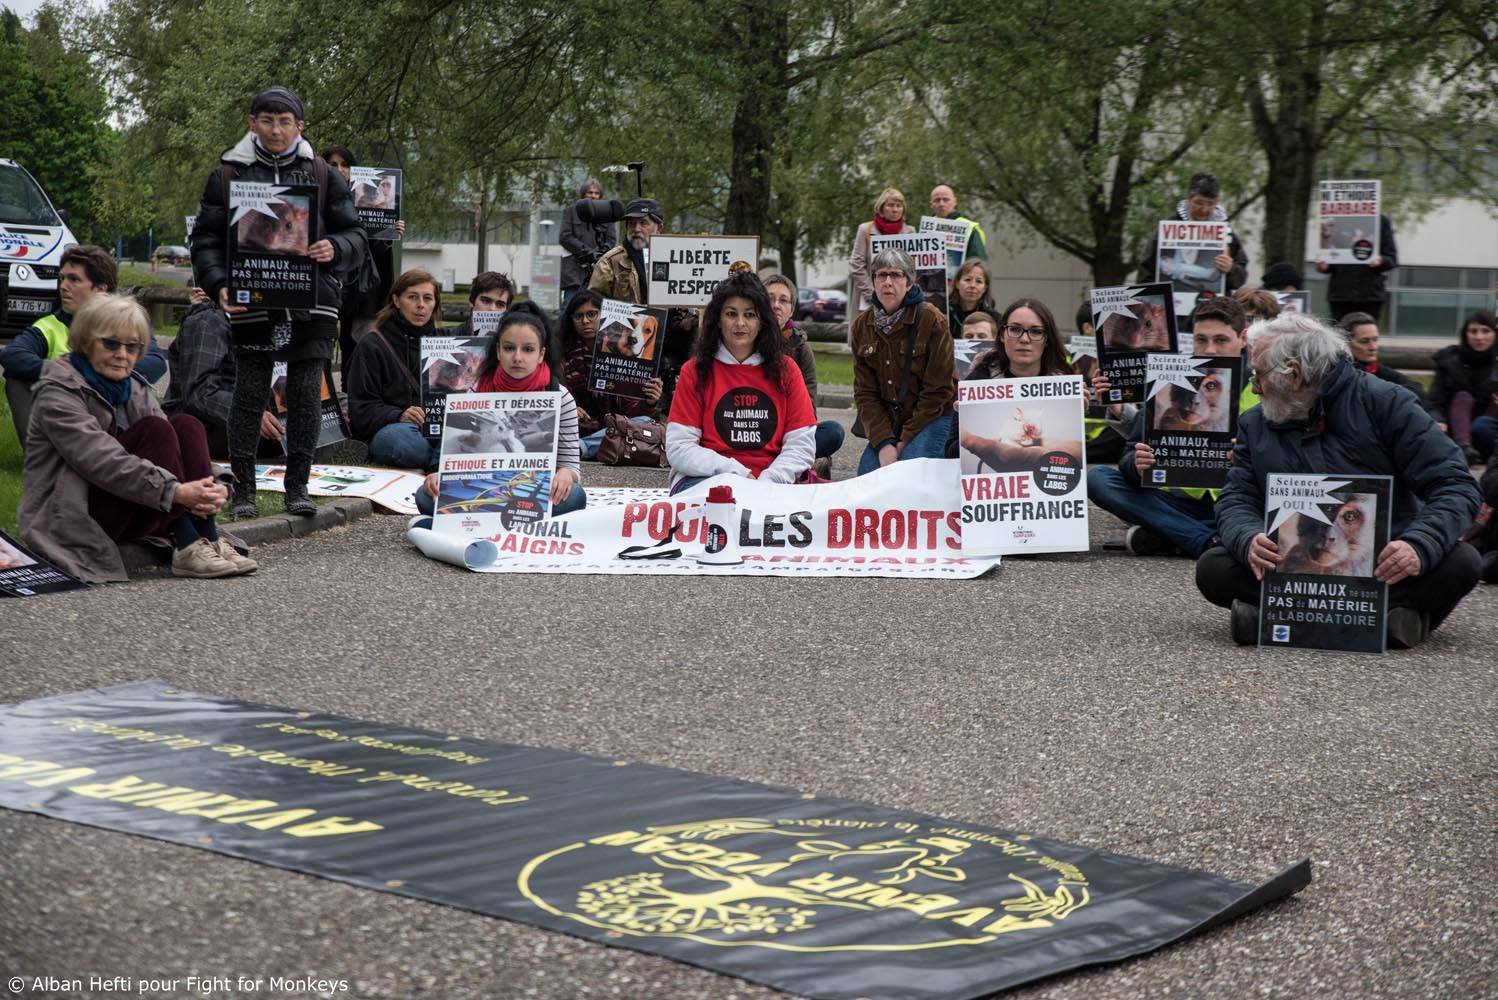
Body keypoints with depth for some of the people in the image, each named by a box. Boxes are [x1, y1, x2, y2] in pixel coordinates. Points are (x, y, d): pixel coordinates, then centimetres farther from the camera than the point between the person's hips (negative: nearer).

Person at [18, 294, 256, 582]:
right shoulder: (58, 391, -11)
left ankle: (209, 540, -22)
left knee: (186, 425, -13)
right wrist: (174, 491, -36)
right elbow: (101, 460, -25)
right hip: (71, 519, -7)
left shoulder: (136, 388, 12)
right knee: (154, 429, -24)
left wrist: (210, 489, -24)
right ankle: (187, 548, -29)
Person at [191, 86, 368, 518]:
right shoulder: (228, 174, 7)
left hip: (312, 305, 1)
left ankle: (297, 487, 14)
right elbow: (206, 239, 8)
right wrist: (219, 286, -9)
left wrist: (334, 249, -12)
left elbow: (355, 236, 11)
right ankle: (243, 489, 10)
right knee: (249, 396, 1)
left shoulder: (323, 175, 9)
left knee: (306, 397, 3)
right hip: (250, 305, -1)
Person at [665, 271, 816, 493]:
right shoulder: (695, 370, 5)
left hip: (770, 481, 3)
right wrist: (738, 473, -14)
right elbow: (679, 449, -2)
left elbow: (801, 446, 5)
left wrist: (767, 481, -13)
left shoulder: (785, 369, 10)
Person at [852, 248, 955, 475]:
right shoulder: (862, 325, 3)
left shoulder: (932, 320, -11)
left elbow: (938, 390, -10)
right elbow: (864, 392, 2)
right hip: (885, 421, 5)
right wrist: (883, 442, -12)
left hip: (931, 418, -4)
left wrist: (906, 440, -13)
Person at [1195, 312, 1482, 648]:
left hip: (1381, 566, -2)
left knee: (1461, 562, -31)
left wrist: (1419, 546, -29)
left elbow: (1456, 485, -8)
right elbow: (1237, 501, 4)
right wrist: (1250, 541, -22)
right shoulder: (1253, 425, 11)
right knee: (1212, 567, -24)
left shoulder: (1384, 403, -2)